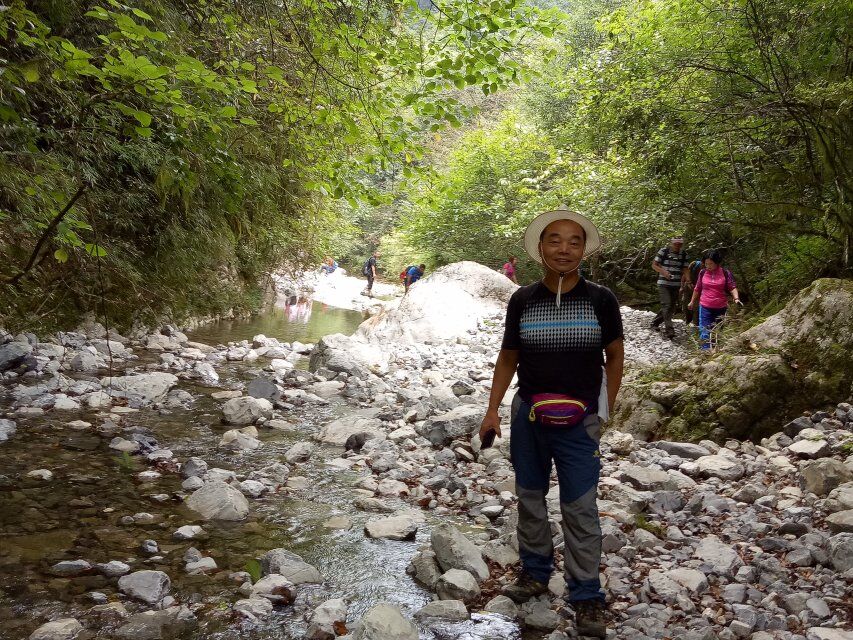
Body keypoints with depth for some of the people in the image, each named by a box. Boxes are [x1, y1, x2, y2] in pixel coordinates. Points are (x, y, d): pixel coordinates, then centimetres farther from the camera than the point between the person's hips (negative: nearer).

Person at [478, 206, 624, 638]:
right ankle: (535, 571, 33)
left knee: (579, 509, 0)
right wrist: (492, 410, 2)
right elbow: (507, 358, 6)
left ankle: (586, 597, 13)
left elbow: (614, 356, 6)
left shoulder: (601, 300, -7)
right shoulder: (522, 300, -3)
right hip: (527, 416, 3)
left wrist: (605, 409, 2)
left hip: (579, 423, -2)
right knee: (530, 497, 15)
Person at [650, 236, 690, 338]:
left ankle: (655, 322, 30)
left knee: (671, 306, 11)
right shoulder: (663, 251, -7)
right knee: (667, 305, -15)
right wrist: (663, 271, -19)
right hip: (664, 284, -5)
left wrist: (688, 281, -9)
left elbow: (685, 269, 7)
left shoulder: (684, 254, 6)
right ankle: (669, 330, -17)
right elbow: (654, 265, -3)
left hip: (676, 285, 5)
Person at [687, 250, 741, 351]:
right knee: (705, 331, -10)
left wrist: (736, 298, -23)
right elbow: (697, 288, 13)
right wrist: (692, 302, 20)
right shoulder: (702, 273, 1)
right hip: (705, 307, 0)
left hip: (721, 308, 0)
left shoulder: (725, 273, -4)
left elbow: (732, 287, -6)